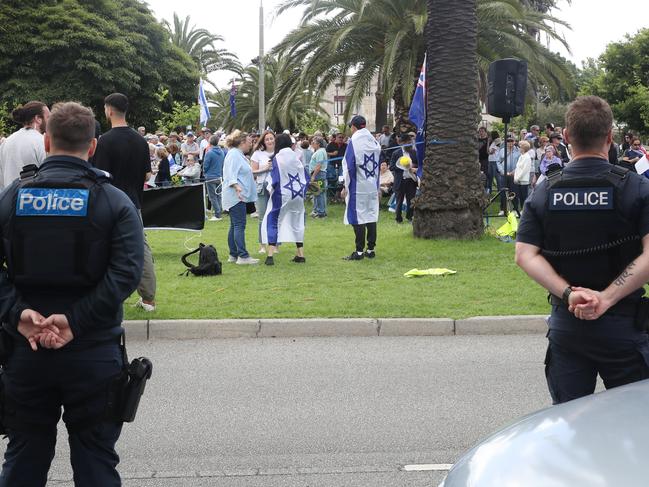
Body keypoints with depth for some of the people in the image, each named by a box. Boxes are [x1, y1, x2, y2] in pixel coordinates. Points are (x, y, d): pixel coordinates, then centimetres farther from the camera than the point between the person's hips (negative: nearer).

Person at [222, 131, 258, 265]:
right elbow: (231, 174, -21)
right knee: (239, 225, -14)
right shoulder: (234, 154, -11)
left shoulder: (239, 154, 20)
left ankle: (233, 255, 13)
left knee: (235, 226, 11)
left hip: (239, 196, 11)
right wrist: (236, 186, -34)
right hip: (236, 196, -11)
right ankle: (243, 256, -18)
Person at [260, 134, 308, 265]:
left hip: (281, 196, -4)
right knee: (297, 223, 16)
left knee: (271, 222, 4)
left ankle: (270, 255, -7)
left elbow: (275, 180, -15)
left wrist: (270, 187, 4)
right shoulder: (296, 157, 1)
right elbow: (306, 177, 5)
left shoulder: (277, 158, -12)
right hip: (298, 195, 4)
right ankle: (300, 254, 16)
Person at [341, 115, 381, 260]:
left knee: (358, 219, -3)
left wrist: (346, 186, -4)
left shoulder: (354, 142, -9)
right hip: (373, 187, 6)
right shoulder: (374, 142, 9)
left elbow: (349, 166, -10)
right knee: (371, 217, 9)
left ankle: (359, 251, -3)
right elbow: (378, 165, 14)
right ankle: (370, 249, 13)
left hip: (358, 188, -6)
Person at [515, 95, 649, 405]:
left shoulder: (545, 191, 0)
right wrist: (607, 298, -18)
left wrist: (568, 293, -12)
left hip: (566, 325, 3)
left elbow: (525, 256, -6)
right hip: (624, 324, -2)